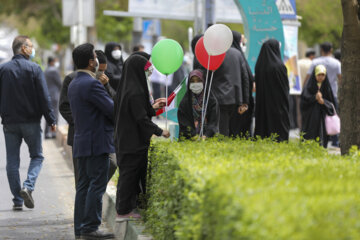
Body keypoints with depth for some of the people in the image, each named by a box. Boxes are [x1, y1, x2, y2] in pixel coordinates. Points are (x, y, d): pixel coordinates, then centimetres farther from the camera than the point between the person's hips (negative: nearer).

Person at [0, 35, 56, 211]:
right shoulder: (34, 69, -6)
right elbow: (44, 97, -8)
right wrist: (51, 120, -3)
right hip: (31, 122, -2)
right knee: (37, 156, 11)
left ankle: (17, 200, 5)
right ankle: (28, 186, -12)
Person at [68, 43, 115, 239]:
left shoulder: (73, 85, 15)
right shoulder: (91, 84, -16)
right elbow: (112, 109, -17)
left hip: (81, 141, 10)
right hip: (97, 142, -10)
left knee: (84, 185, 11)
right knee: (97, 186, -7)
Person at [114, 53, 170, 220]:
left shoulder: (127, 88, 10)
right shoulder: (135, 92, -20)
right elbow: (141, 118, -21)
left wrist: (152, 107, 16)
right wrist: (160, 132, -14)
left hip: (126, 139, 10)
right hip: (134, 141, -10)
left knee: (128, 173, 14)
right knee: (130, 173, -3)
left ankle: (126, 208, 19)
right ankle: (124, 211, 3)